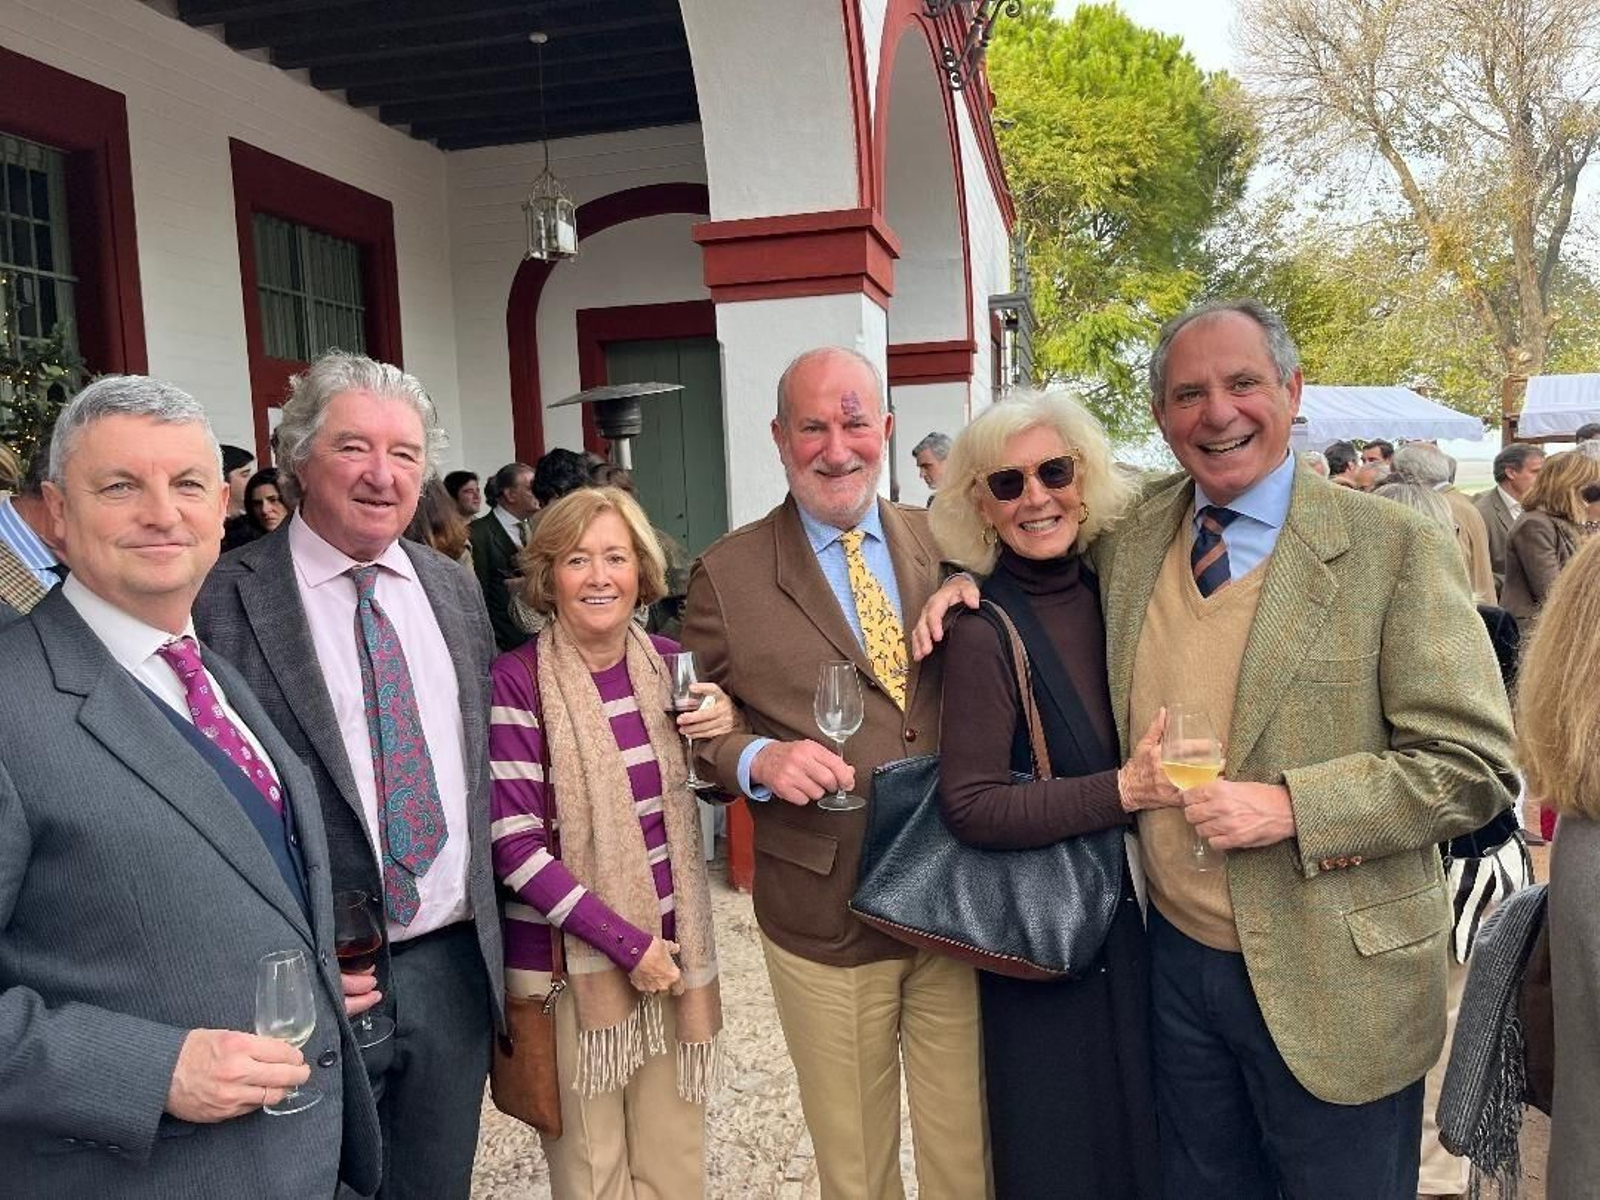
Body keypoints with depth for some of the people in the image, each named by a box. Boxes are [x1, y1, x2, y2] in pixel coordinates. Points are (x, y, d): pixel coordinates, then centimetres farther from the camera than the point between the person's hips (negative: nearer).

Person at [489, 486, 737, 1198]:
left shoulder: (670, 663, 1)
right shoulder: (517, 681, -12)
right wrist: (628, 942, -16)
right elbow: (515, 849, -15)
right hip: (571, 960, -4)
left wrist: (727, 733, -8)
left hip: (673, 949, 4)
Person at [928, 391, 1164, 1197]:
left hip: (1134, 914, 6)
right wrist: (1125, 790, -25)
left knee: (1145, 1133, 21)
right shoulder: (984, 634, -19)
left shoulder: (1105, 591, -1)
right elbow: (971, 807, -22)